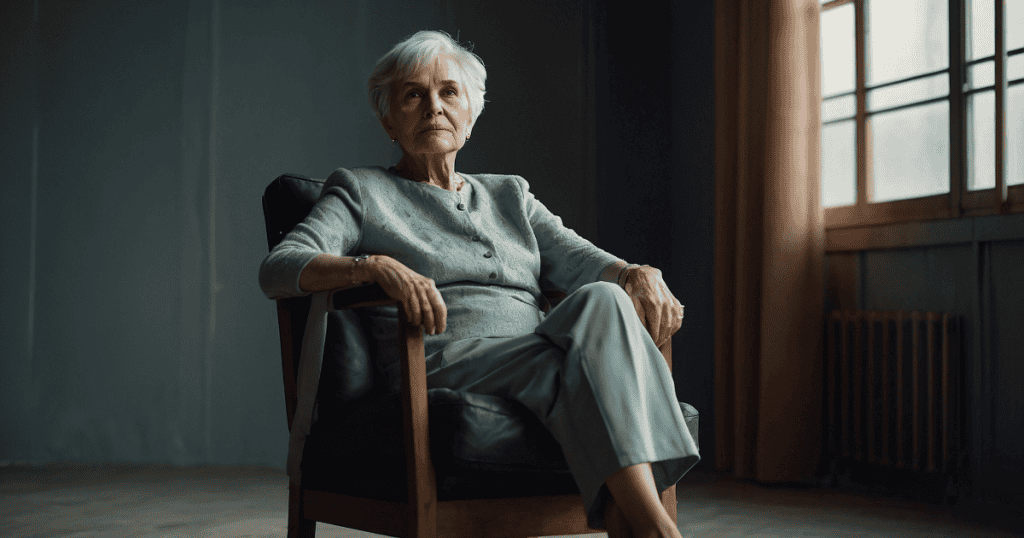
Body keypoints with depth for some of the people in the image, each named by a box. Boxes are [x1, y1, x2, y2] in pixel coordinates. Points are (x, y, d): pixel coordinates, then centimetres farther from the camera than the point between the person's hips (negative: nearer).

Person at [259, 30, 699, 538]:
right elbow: (277, 267, -2)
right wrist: (374, 266, -22)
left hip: (540, 352, 5)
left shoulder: (509, 194, 30)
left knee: (602, 298, -31)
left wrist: (639, 275, -11)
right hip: (447, 361, -4)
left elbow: (581, 259, 14)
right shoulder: (362, 192, 16)